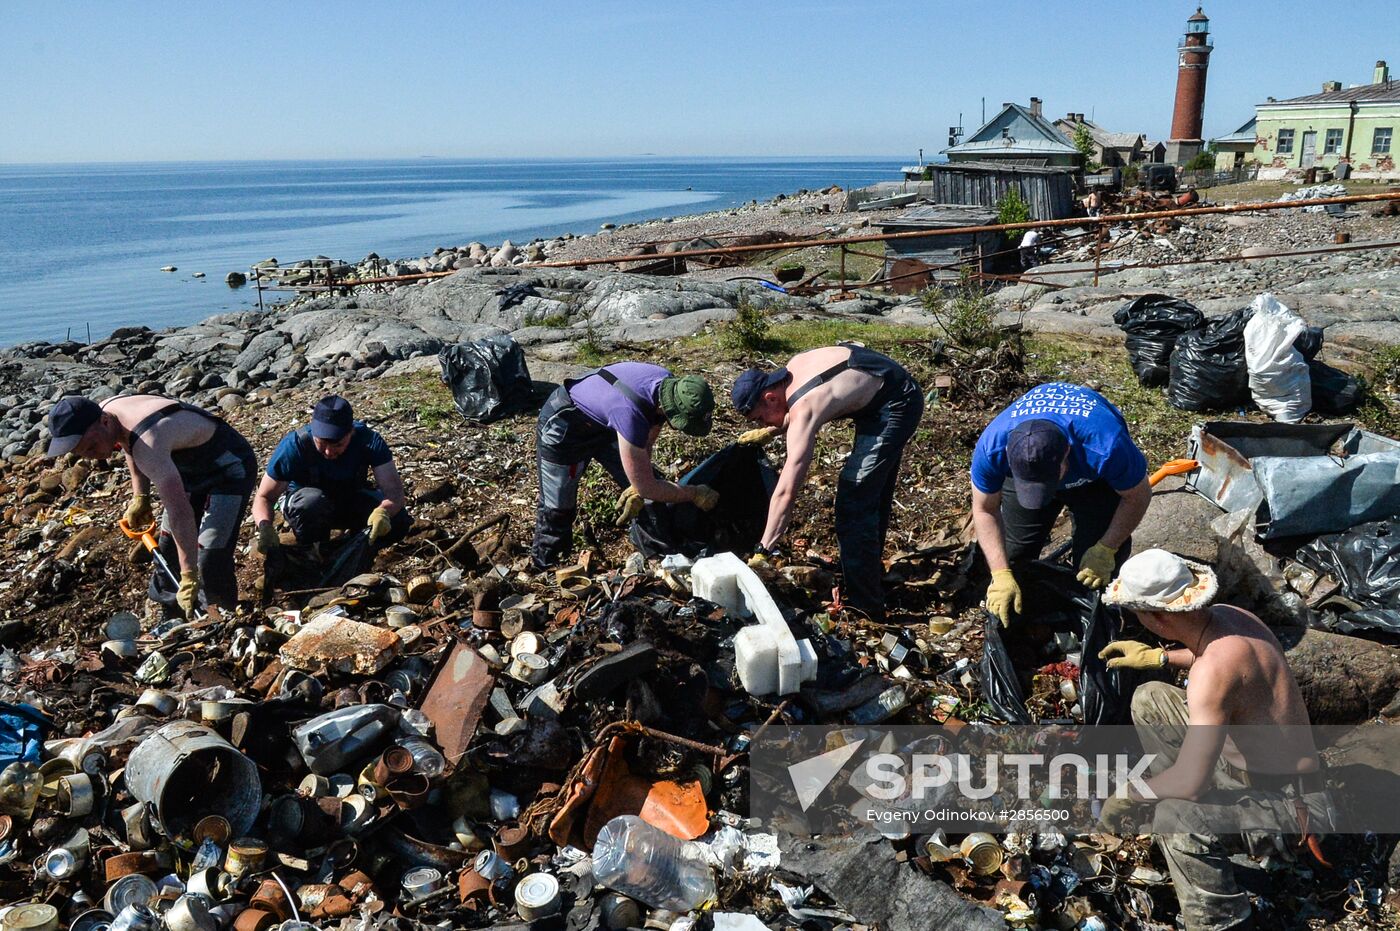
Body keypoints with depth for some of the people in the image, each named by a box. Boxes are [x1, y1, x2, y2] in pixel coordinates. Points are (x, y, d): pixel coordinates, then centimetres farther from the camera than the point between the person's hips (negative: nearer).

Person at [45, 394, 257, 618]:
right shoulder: (105, 411, -12)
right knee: (167, 550, 17)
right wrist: (140, 496, 1)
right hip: (192, 466, 9)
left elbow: (179, 511, -45)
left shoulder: (146, 443, -40)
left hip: (230, 467, -9)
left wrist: (189, 577, -47)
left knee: (211, 562, -16)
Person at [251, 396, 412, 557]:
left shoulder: (368, 440, -26)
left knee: (399, 520, -26)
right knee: (312, 502, -38)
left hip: (352, 499, 1)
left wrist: (383, 512, -56)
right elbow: (264, 497, -24)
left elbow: (394, 490, -32)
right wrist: (265, 527, -47)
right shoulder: (294, 445, -29)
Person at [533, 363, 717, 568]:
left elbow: (646, 444, -3)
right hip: (563, 427, -7)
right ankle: (544, 566, 20)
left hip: (603, 425, 8)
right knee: (557, 509, -3)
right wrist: (695, 494, -22)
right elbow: (647, 488, -32)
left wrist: (637, 490, -8)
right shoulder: (631, 413, -43)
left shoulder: (671, 386, -21)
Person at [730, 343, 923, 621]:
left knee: (853, 500, -12)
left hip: (897, 407, -10)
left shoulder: (802, 413, -28)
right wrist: (771, 431, 12)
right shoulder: (794, 365, -4)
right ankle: (870, 572, 40)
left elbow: (786, 492, -31)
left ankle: (865, 607, -8)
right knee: (874, 493, 22)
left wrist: (762, 552, -29)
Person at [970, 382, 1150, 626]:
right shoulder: (992, 445, -40)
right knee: (1013, 553, 0)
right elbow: (985, 510, -23)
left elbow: (1138, 496, -23)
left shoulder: (1106, 447, -46)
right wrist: (1001, 575, -29)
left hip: (1095, 479, -1)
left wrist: (1105, 550, -24)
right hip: (1025, 468, 2)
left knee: (1099, 570, -11)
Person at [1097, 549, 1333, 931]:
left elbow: (1190, 783, -33)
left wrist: (1128, 795, -16)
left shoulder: (1213, 671, -34)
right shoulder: (1227, 614, -8)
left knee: (1173, 817, -36)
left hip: (1284, 801, -9)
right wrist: (1158, 656, 15)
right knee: (1149, 700, 11)